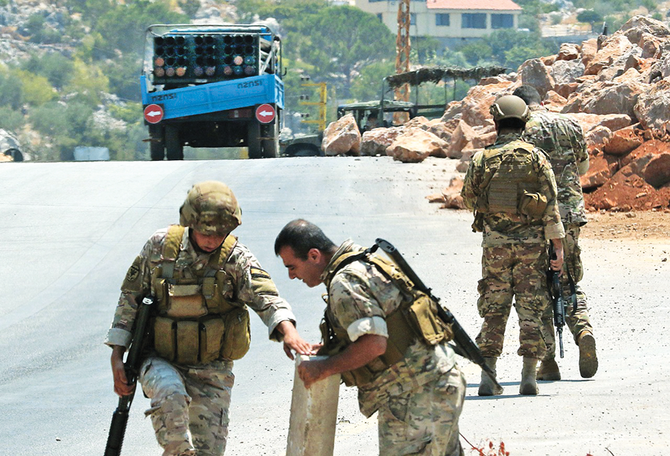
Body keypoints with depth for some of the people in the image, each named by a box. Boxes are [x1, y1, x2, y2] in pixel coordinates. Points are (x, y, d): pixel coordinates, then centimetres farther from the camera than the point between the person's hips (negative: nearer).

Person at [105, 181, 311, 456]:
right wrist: (117, 355, -1)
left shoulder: (235, 258, -9)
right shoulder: (161, 246, -6)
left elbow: (265, 298, -24)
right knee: (170, 395, -35)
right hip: (160, 361, -1)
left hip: (211, 370, 1)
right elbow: (130, 297, 4)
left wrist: (288, 331, -46)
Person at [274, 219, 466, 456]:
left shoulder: (345, 283, -17)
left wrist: (324, 368, -15)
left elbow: (374, 344, -26)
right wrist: (332, 348, 17)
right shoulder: (365, 263, 15)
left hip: (415, 396, -11)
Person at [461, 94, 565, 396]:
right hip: (531, 243, -1)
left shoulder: (482, 160, 0)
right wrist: (558, 247, -4)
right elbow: (551, 206, -6)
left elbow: (468, 198, 13)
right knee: (530, 309, 4)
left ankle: (488, 377, 3)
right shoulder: (537, 158, -4)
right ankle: (529, 376, 0)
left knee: (494, 310, 8)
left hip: (494, 243, 1)